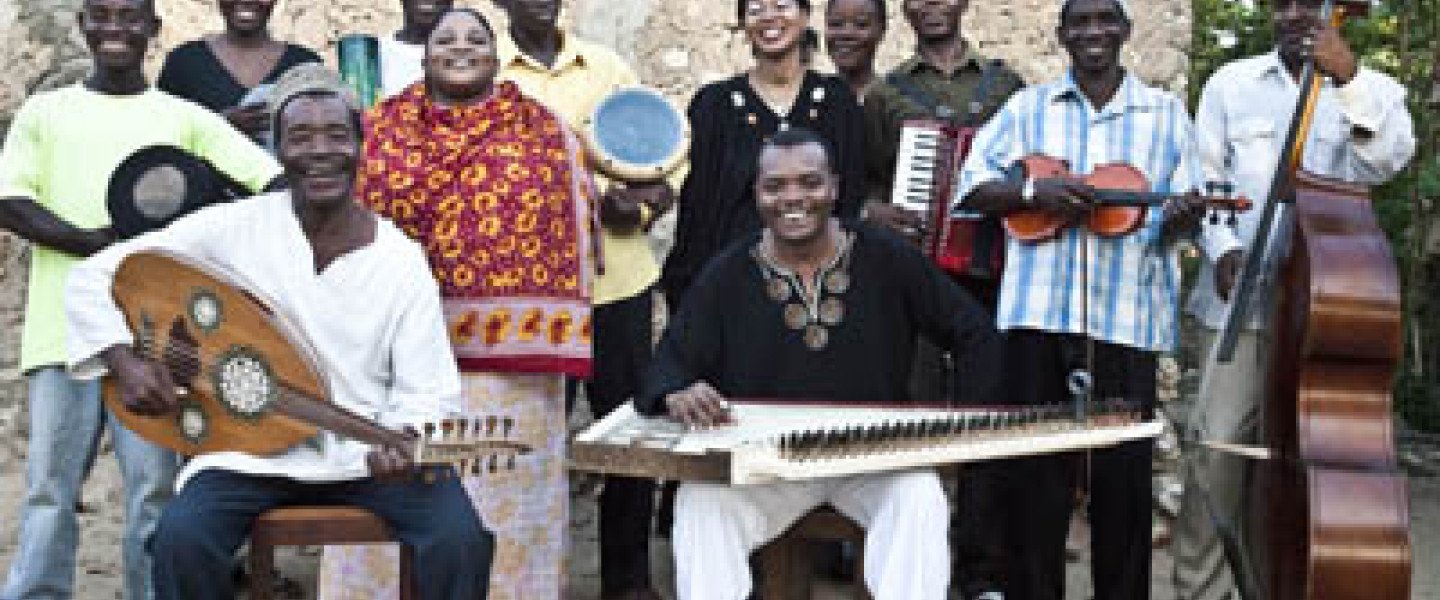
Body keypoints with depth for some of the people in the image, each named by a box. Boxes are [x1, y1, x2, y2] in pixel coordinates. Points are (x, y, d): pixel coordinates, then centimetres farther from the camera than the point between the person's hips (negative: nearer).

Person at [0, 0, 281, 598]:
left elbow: (276, 179, 3)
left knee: (152, 487, 0)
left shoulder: (184, 117, 10)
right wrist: (93, 241, -13)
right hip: (64, 327, 0)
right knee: (48, 487, -1)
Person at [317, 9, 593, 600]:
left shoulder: (547, 131, 5)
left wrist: (558, 349, -1)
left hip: (506, 358, 0)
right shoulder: (375, 129, 7)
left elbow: (572, 232, 6)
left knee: (499, 502, 6)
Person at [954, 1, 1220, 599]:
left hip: (1128, 317, 0)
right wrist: (1034, 191, -12)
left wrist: (1181, 216, -16)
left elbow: (1184, 216, 8)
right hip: (1038, 310, 0)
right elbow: (971, 185, 5)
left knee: (1123, 471, 3)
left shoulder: (1166, 112, 12)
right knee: (1034, 469, 4)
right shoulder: (1028, 106, 12)